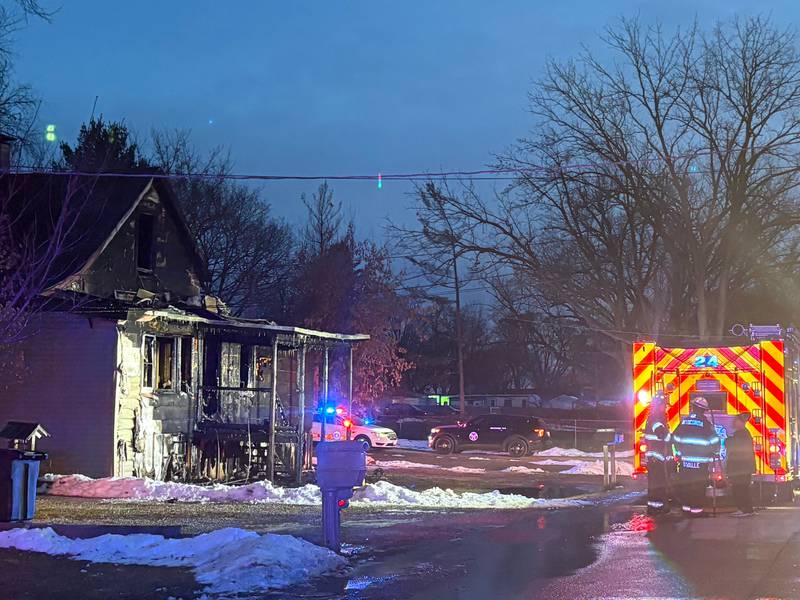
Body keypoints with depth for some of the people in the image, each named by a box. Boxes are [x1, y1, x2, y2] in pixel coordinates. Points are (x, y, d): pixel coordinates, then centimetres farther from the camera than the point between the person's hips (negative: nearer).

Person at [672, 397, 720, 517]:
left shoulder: (684, 421, 3)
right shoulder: (705, 423, -9)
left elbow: (675, 438, 8)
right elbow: (714, 440, -8)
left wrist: (678, 453, 20)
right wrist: (715, 453, 8)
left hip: (685, 460, 3)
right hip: (700, 461, -3)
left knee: (685, 484, 12)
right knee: (699, 485, 3)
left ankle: (686, 507, 17)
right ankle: (696, 508, 3)